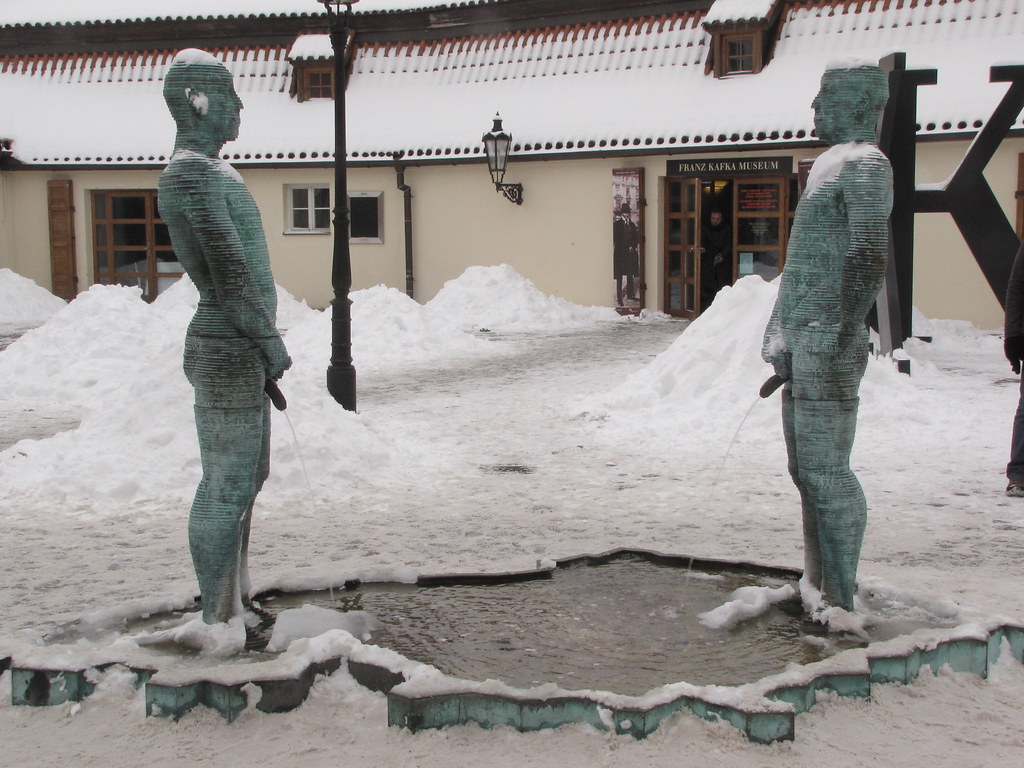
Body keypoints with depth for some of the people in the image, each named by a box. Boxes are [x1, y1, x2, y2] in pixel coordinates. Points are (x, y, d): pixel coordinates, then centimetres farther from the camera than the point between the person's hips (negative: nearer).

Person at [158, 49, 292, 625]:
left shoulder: (213, 170, 17)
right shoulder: (191, 175, -16)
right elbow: (231, 275, -20)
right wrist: (271, 340, -12)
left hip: (243, 350, 10)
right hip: (228, 354, -10)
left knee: (248, 477, 18)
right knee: (226, 487, -3)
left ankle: (237, 600, 29)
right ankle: (219, 618, 6)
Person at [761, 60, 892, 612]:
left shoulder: (864, 164, -8)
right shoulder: (830, 163, 21)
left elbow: (870, 257, -19)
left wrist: (844, 337, -25)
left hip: (828, 344, -10)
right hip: (802, 341, 10)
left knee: (827, 472, -8)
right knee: (806, 469, 13)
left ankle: (844, 602, -2)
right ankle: (819, 585, 22)